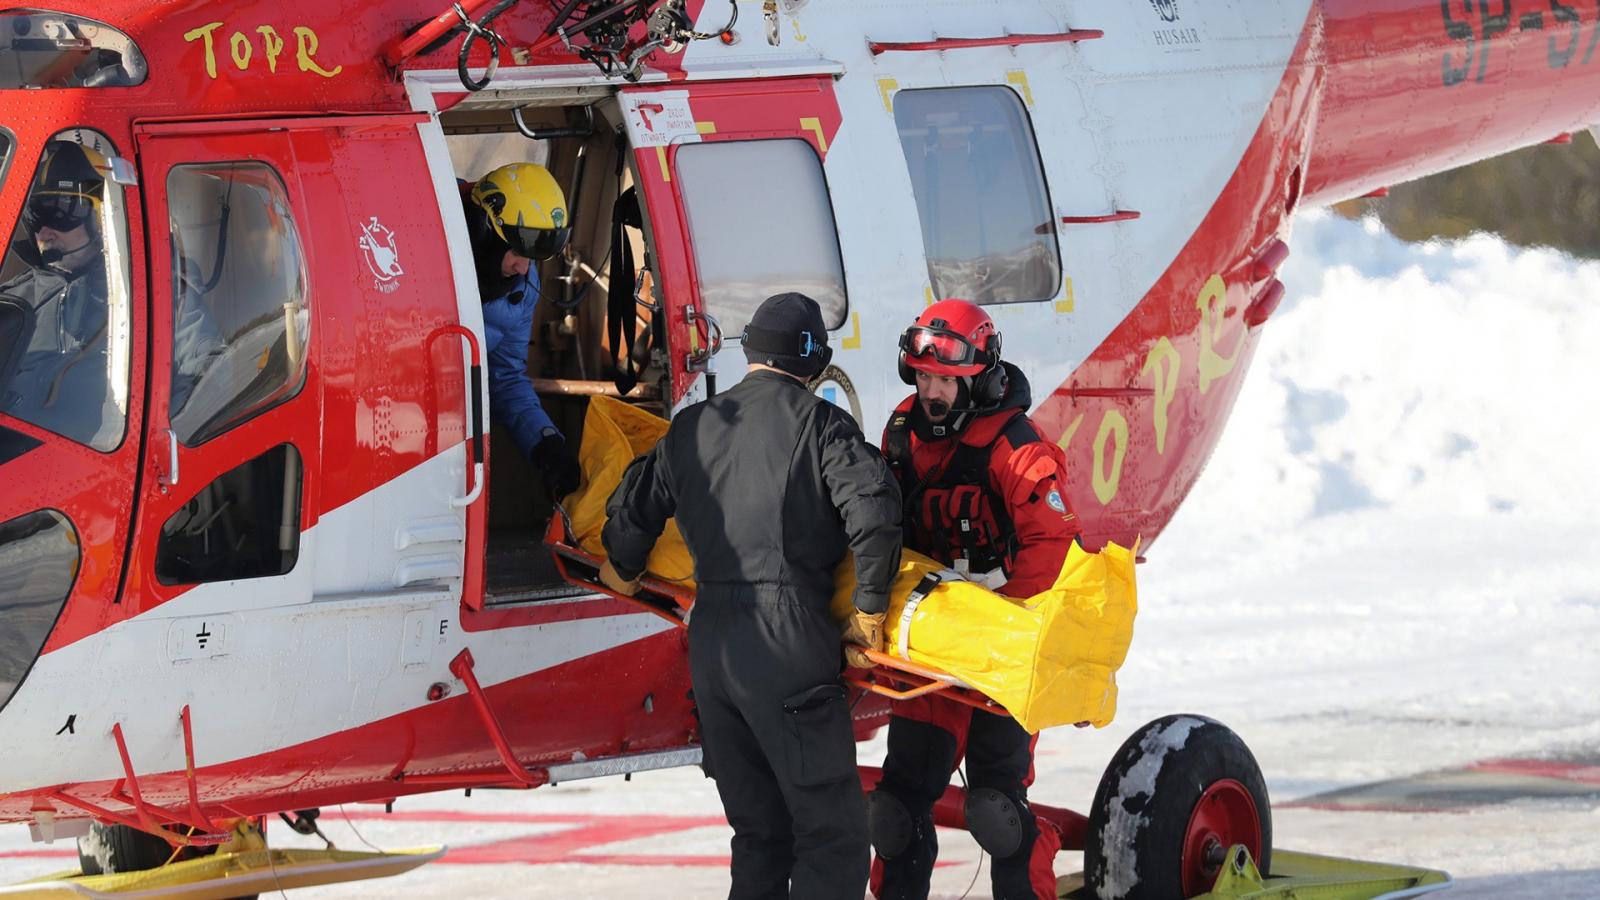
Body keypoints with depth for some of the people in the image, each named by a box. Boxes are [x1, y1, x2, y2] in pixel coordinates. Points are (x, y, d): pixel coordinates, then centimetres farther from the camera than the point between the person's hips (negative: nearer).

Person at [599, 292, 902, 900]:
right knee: (834, 833, -4)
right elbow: (873, 508, -16)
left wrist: (622, 568, 44)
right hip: (788, 649, -6)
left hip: (710, 650, 6)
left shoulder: (691, 428, 13)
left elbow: (634, 508, 23)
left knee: (759, 832, 16)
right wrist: (870, 604, -5)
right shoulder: (816, 421, -3)